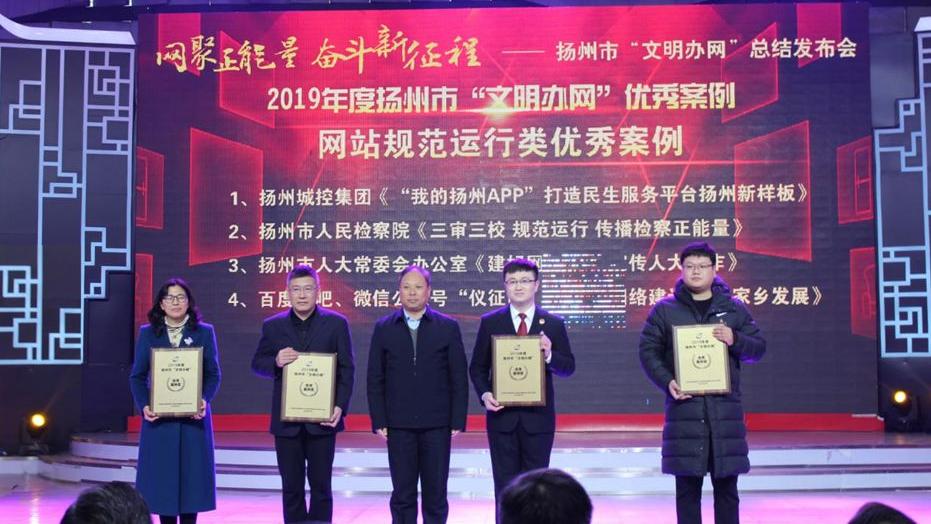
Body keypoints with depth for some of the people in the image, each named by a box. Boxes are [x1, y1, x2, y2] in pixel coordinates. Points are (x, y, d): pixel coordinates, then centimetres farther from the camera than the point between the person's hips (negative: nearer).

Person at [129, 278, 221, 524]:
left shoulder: (204, 332, 5)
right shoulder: (147, 333, 6)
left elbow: (214, 374, 3)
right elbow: (137, 376, 4)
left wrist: (204, 400, -15)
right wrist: (143, 406, -12)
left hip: (193, 416, 0)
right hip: (159, 416, 0)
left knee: (192, 475, 1)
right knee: (162, 476, 3)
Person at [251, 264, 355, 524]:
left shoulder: (336, 323, 1)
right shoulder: (273, 325, 5)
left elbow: (346, 369, 0)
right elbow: (257, 364, 9)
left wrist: (340, 406, -11)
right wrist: (275, 362, -13)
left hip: (322, 419, -1)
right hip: (286, 420, 2)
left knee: (321, 485, 4)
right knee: (291, 487, 7)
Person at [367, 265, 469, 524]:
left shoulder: (448, 327, 2)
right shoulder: (384, 328, 5)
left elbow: (459, 378, 1)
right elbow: (375, 379, 5)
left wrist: (458, 421, -3)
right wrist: (379, 422, -1)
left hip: (437, 425, -1)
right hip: (399, 425, 1)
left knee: (436, 494, 5)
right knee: (402, 495, 6)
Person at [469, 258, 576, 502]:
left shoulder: (553, 324, 4)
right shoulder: (490, 322, 4)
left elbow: (568, 367, 5)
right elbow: (477, 367, 7)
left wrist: (549, 355, -16)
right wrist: (484, 394, -10)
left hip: (538, 417, 0)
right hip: (502, 415, 0)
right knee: (505, 485, 5)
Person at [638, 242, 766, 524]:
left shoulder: (734, 308, 10)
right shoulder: (664, 310, 6)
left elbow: (758, 347, 9)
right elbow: (648, 350, 3)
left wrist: (735, 339, -12)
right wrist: (667, 382, -12)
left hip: (725, 406, 1)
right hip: (684, 405, -1)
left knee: (726, 484, 6)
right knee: (687, 485, 2)